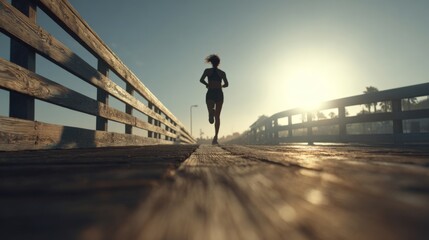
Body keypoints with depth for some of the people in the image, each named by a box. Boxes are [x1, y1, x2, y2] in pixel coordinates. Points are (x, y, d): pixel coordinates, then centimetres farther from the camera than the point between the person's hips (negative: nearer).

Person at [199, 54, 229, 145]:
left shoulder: (207, 70, 7)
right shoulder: (222, 73, 9)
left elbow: (201, 80, -8)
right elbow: (226, 84, 0)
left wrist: (207, 84, 12)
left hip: (210, 94, -1)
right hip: (219, 94, 1)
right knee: (217, 116, 8)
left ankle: (212, 112, -45)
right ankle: (215, 137, 1)